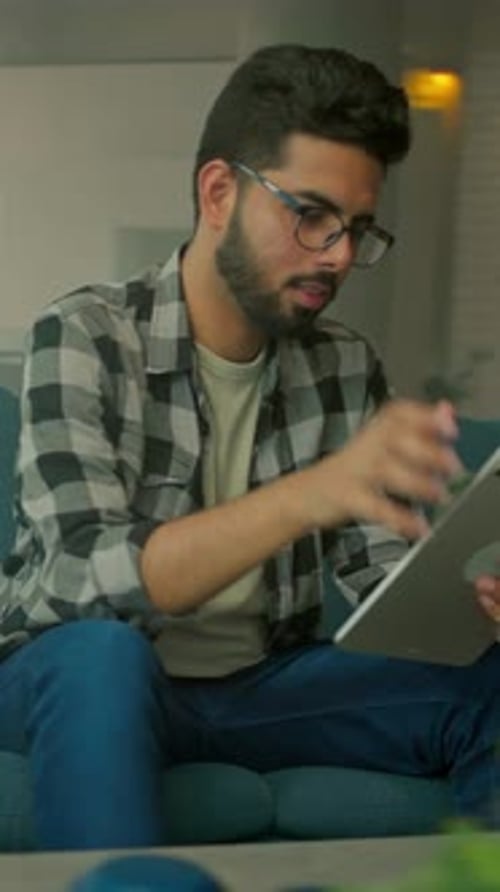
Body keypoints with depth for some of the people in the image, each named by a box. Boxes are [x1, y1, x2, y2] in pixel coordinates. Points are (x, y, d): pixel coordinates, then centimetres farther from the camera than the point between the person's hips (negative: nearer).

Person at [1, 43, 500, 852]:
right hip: (81, 678, -4)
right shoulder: (84, 337, -15)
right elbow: (90, 578, -28)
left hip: (261, 681, 4)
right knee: (104, 651, -38)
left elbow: (386, 569, -3)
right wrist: (310, 494, -43)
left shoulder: (346, 367, -1)